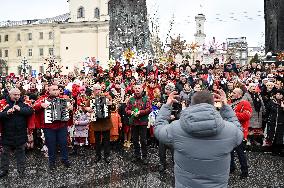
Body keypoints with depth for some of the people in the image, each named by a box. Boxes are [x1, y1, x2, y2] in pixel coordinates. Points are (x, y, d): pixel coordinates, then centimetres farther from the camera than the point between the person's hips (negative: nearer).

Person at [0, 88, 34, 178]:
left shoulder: (23, 103, 2)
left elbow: (31, 111, -9)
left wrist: (20, 109, -19)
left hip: (20, 133, 0)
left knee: (20, 152, 11)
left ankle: (21, 170, 23)